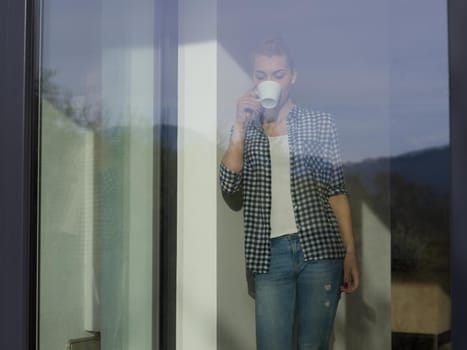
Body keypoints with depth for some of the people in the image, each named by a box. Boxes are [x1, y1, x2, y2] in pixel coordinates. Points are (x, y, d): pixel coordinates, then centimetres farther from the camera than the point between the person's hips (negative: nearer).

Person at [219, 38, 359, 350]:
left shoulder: (321, 123, 6)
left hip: (320, 249, -1)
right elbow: (229, 184, -2)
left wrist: (350, 252, -2)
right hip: (269, 253, 1)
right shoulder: (244, 130, 12)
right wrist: (241, 125, -8)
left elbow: (336, 190, 4)